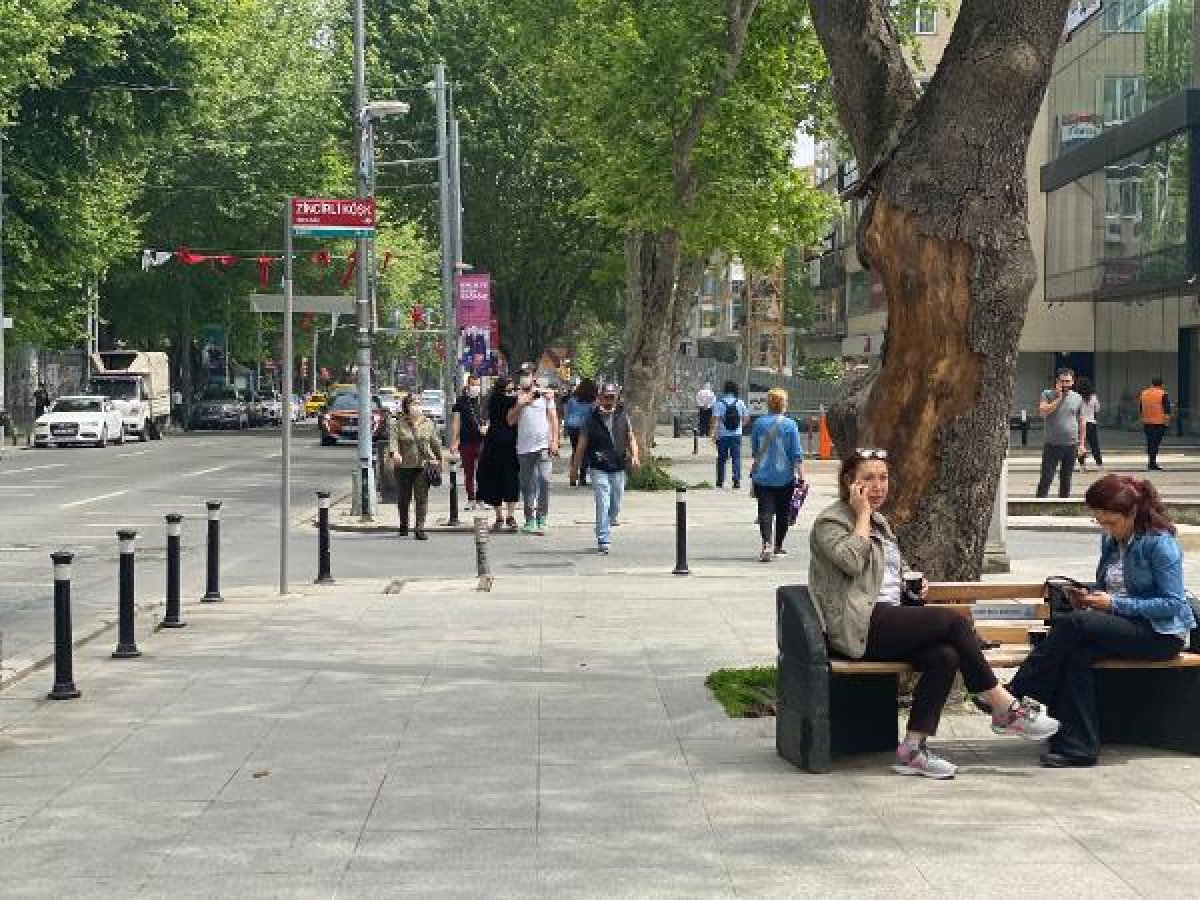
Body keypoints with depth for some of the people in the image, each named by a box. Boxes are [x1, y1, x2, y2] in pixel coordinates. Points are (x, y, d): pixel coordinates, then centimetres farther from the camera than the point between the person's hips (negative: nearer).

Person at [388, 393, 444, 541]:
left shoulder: (428, 423, 9)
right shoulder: (398, 424, 0)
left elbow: (435, 443, 16)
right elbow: (393, 440, -13)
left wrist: (439, 459, 18)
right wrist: (394, 453, -32)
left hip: (423, 466, 1)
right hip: (403, 466, -1)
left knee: (422, 498, -9)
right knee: (404, 498, 10)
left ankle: (419, 528, -10)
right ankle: (404, 525, 30)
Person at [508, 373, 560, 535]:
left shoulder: (545, 394, 6)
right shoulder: (517, 397, 12)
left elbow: (553, 418, 5)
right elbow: (510, 420, 7)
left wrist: (554, 441, -3)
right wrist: (520, 405, -7)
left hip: (543, 445, -3)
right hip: (524, 447, 3)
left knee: (544, 480, -15)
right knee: (527, 485, 8)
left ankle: (541, 519, -12)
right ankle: (530, 520, 15)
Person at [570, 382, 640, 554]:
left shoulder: (623, 416, 7)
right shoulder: (592, 418, 0)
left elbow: (630, 438, 9)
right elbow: (582, 443, 5)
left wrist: (634, 456, -10)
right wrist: (575, 466, 7)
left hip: (618, 468, 3)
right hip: (599, 468, -3)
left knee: (615, 506, 10)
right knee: (602, 504, -11)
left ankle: (605, 531, 33)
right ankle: (603, 540, -9)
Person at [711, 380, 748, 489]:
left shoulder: (718, 404, -6)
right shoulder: (740, 403, 2)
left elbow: (716, 420, -13)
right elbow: (746, 418, 8)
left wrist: (714, 434, -13)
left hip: (723, 435, -1)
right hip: (736, 435, 1)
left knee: (721, 459, 9)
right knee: (736, 458, 3)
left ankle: (720, 481, 15)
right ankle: (737, 480, -8)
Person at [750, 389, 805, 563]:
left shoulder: (759, 423, 0)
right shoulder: (790, 425, -6)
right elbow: (797, 454, -8)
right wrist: (801, 475, -4)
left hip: (762, 475, 1)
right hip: (784, 476, -1)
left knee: (765, 511, -4)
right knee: (783, 512, 14)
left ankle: (767, 543, -25)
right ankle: (778, 546, 25)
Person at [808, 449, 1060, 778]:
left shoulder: (880, 524, 25)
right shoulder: (830, 521, -1)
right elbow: (851, 561, -20)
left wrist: (912, 587, 14)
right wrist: (862, 515, -8)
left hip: (889, 620, 8)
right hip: (860, 626, -8)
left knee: (945, 656, -22)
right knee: (954, 621, -20)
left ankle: (912, 749, -22)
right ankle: (1006, 709, -11)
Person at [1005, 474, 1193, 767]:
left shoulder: (1159, 543, -13)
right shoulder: (1111, 540, 10)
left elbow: (1173, 603, -15)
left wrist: (1114, 603, -19)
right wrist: (1088, 594, 1)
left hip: (1161, 635, -7)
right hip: (1123, 626, 7)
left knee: (1073, 623, -28)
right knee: (1078, 654, -27)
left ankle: (1017, 694, -20)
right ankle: (1078, 748, -28)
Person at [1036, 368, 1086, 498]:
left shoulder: (1077, 398, 9)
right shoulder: (1047, 395, 0)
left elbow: (1081, 422, 13)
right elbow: (1043, 412, -17)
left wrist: (1081, 443, 9)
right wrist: (1059, 398, -15)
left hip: (1071, 445, 3)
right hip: (1051, 445, -3)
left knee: (1066, 479, 9)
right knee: (1046, 478, -6)